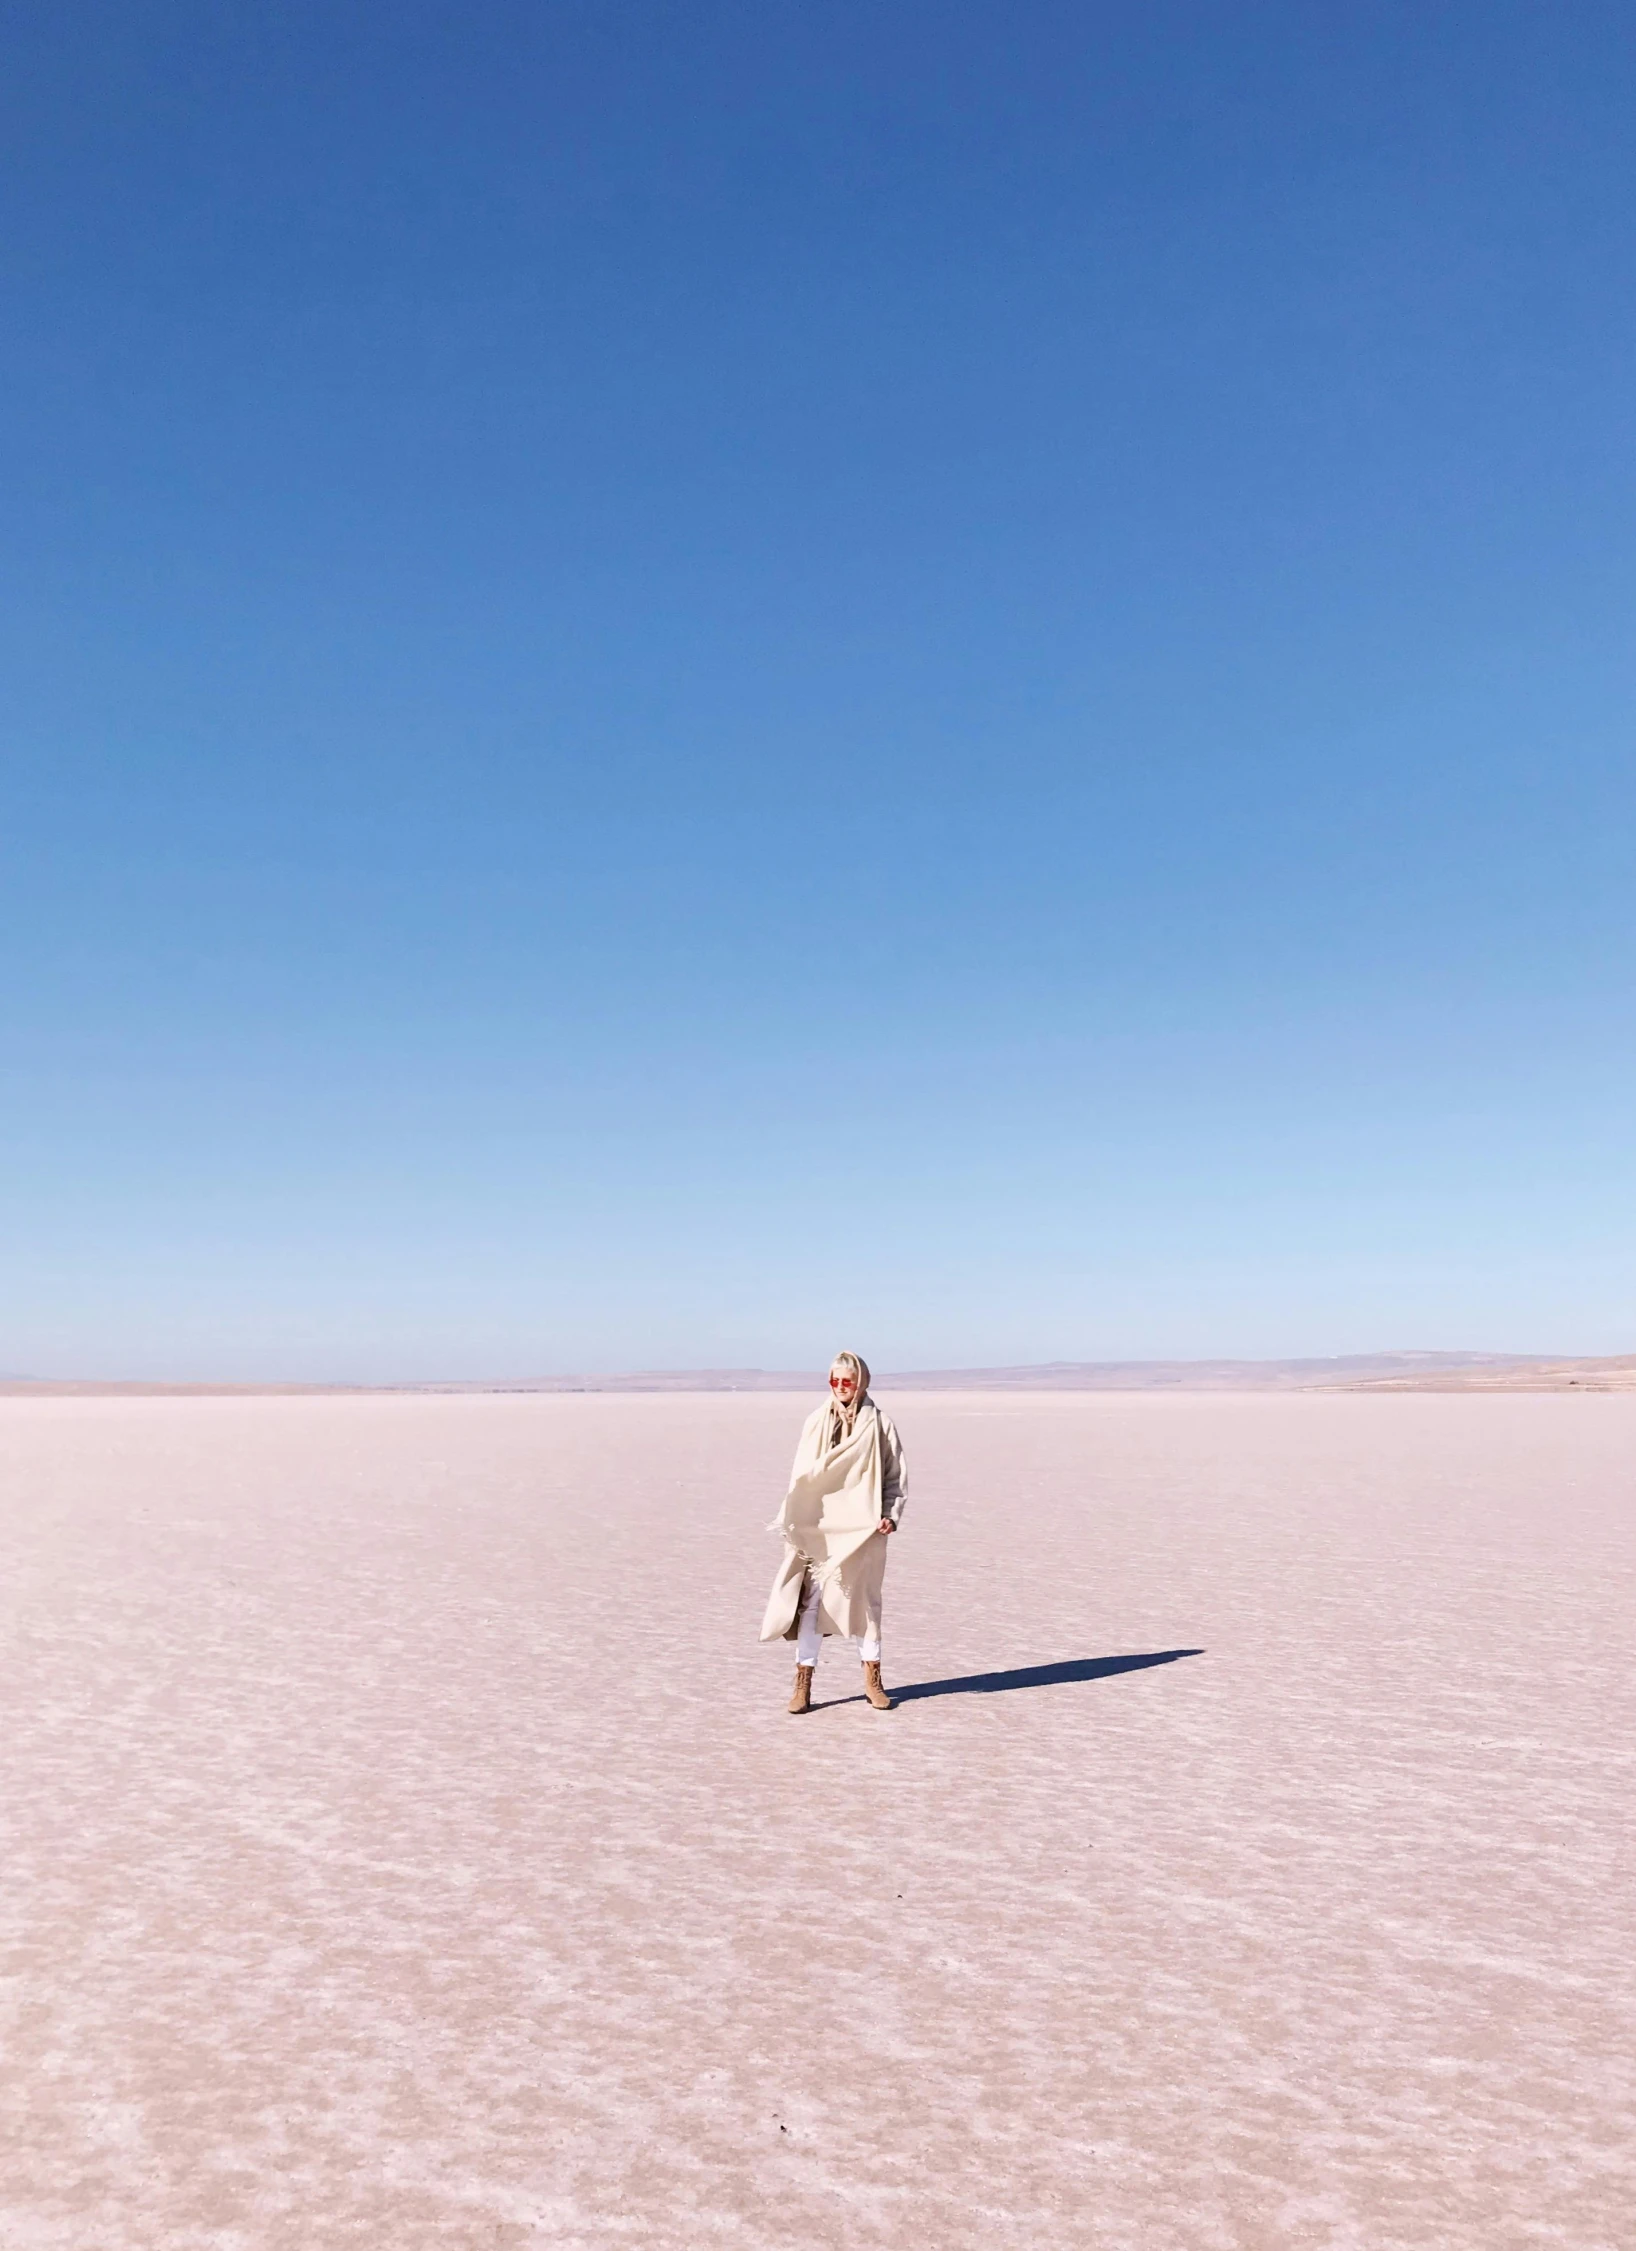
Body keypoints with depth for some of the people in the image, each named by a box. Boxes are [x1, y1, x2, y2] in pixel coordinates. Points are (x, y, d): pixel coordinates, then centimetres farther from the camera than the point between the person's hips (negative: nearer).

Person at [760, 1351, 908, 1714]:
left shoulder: (878, 1424, 0)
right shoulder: (816, 1422, 3)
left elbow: (896, 1477, 4)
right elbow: (801, 1475, 7)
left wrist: (891, 1515, -8)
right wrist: (792, 1520, 0)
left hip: (861, 1529, 0)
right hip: (818, 1528, 1)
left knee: (864, 1600, 9)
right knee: (811, 1600, -4)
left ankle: (872, 1679, 22)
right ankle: (802, 1684, 3)